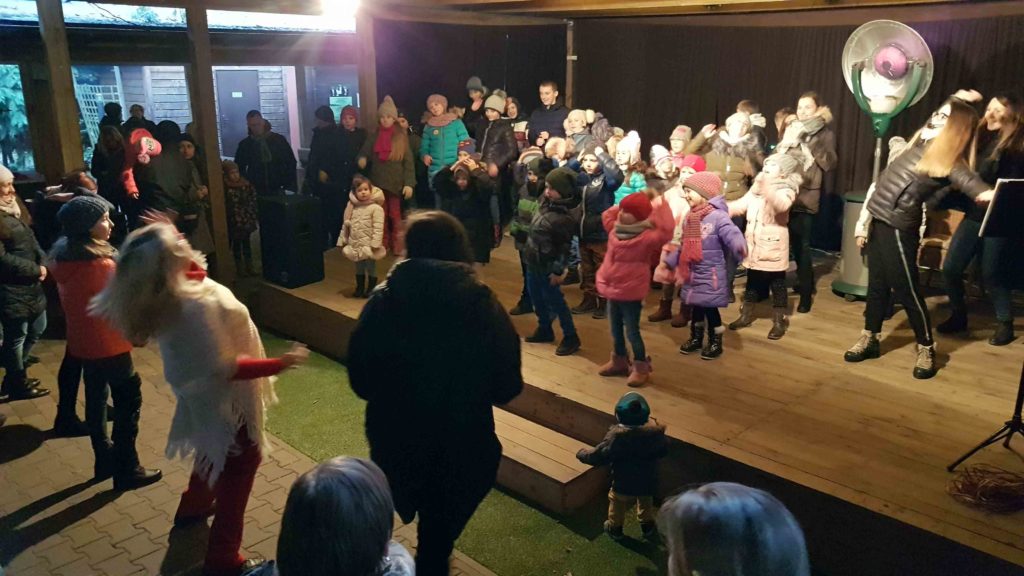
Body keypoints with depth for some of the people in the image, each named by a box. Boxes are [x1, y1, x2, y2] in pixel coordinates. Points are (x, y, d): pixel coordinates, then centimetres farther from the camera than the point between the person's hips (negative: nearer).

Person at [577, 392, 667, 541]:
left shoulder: (617, 435, -30)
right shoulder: (655, 432, -20)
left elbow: (599, 456, -25)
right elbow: (664, 451, -1)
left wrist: (582, 453, -7)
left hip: (623, 483, -2)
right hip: (647, 481, 3)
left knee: (618, 504, 26)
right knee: (646, 503, 31)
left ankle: (615, 528, 43)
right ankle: (648, 527, 48)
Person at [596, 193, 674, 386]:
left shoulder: (646, 237, -18)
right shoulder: (615, 230, 5)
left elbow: (666, 232, -34)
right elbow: (606, 216, 22)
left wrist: (661, 207, -28)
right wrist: (620, 206, 9)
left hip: (630, 293, -7)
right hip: (612, 290, 8)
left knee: (632, 330, 2)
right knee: (616, 329, 19)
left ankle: (641, 368, 17)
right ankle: (619, 362, 35)